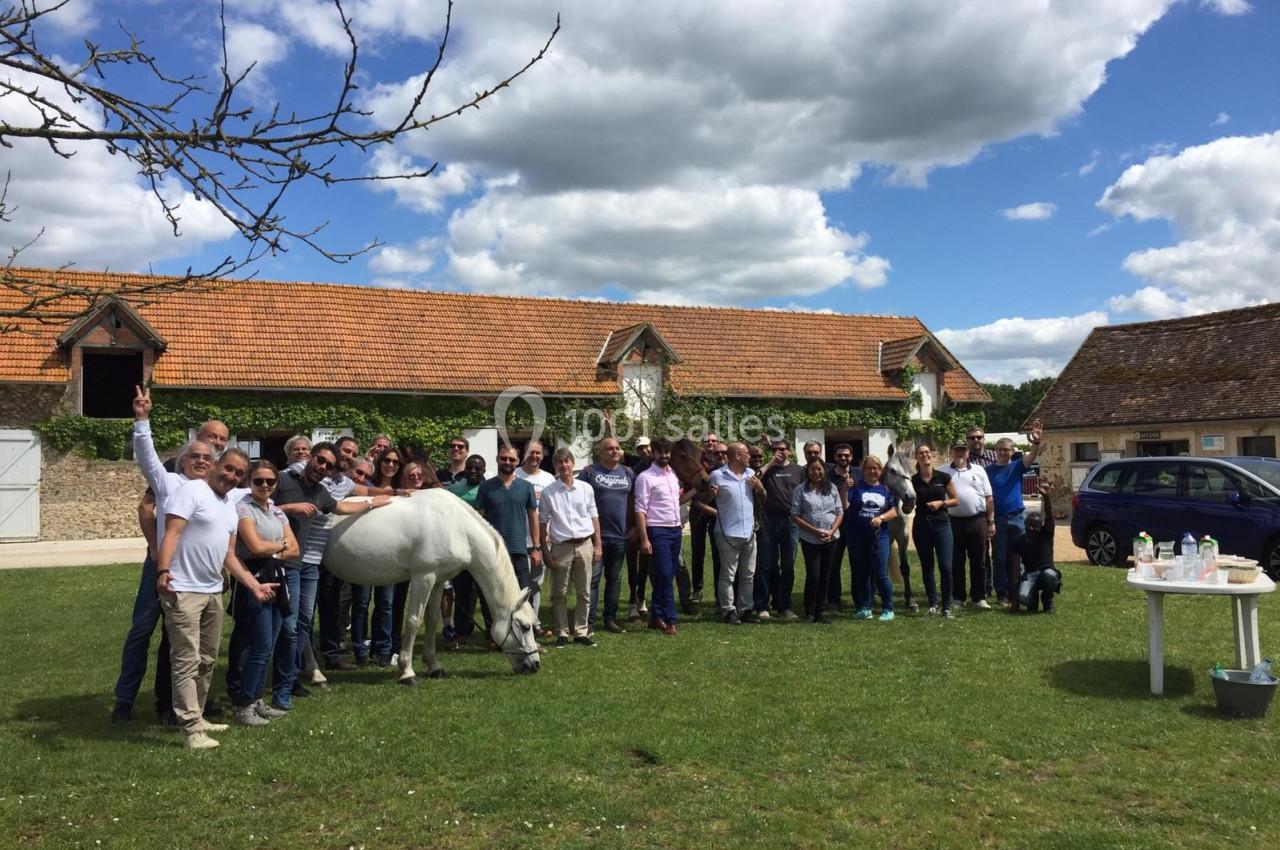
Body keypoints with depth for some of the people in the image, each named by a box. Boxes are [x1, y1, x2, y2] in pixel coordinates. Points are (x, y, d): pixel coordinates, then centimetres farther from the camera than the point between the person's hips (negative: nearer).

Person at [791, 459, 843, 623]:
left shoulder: (832, 489, 8)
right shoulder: (801, 490, -2)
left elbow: (840, 512, 7)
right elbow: (795, 516, -5)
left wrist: (831, 531, -9)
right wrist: (815, 531, -13)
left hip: (831, 539, 3)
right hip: (810, 539, -3)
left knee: (826, 577, 6)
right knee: (813, 576, -7)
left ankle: (819, 612, 16)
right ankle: (809, 613, 6)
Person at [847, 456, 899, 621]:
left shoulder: (886, 489, 9)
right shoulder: (856, 487, 2)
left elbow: (894, 511, 5)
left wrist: (881, 517, -13)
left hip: (879, 536, 0)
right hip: (857, 537, 0)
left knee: (881, 574, -4)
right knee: (860, 573, 7)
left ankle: (888, 609, 8)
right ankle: (864, 608, 18)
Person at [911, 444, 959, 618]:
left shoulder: (943, 477, -1)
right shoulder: (912, 480, 2)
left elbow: (956, 500, 4)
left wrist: (941, 503, -11)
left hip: (941, 524, -2)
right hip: (921, 525, 2)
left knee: (945, 566, -8)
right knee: (927, 566, 7)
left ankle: (947, 606, 3)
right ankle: (933, 604, 17)